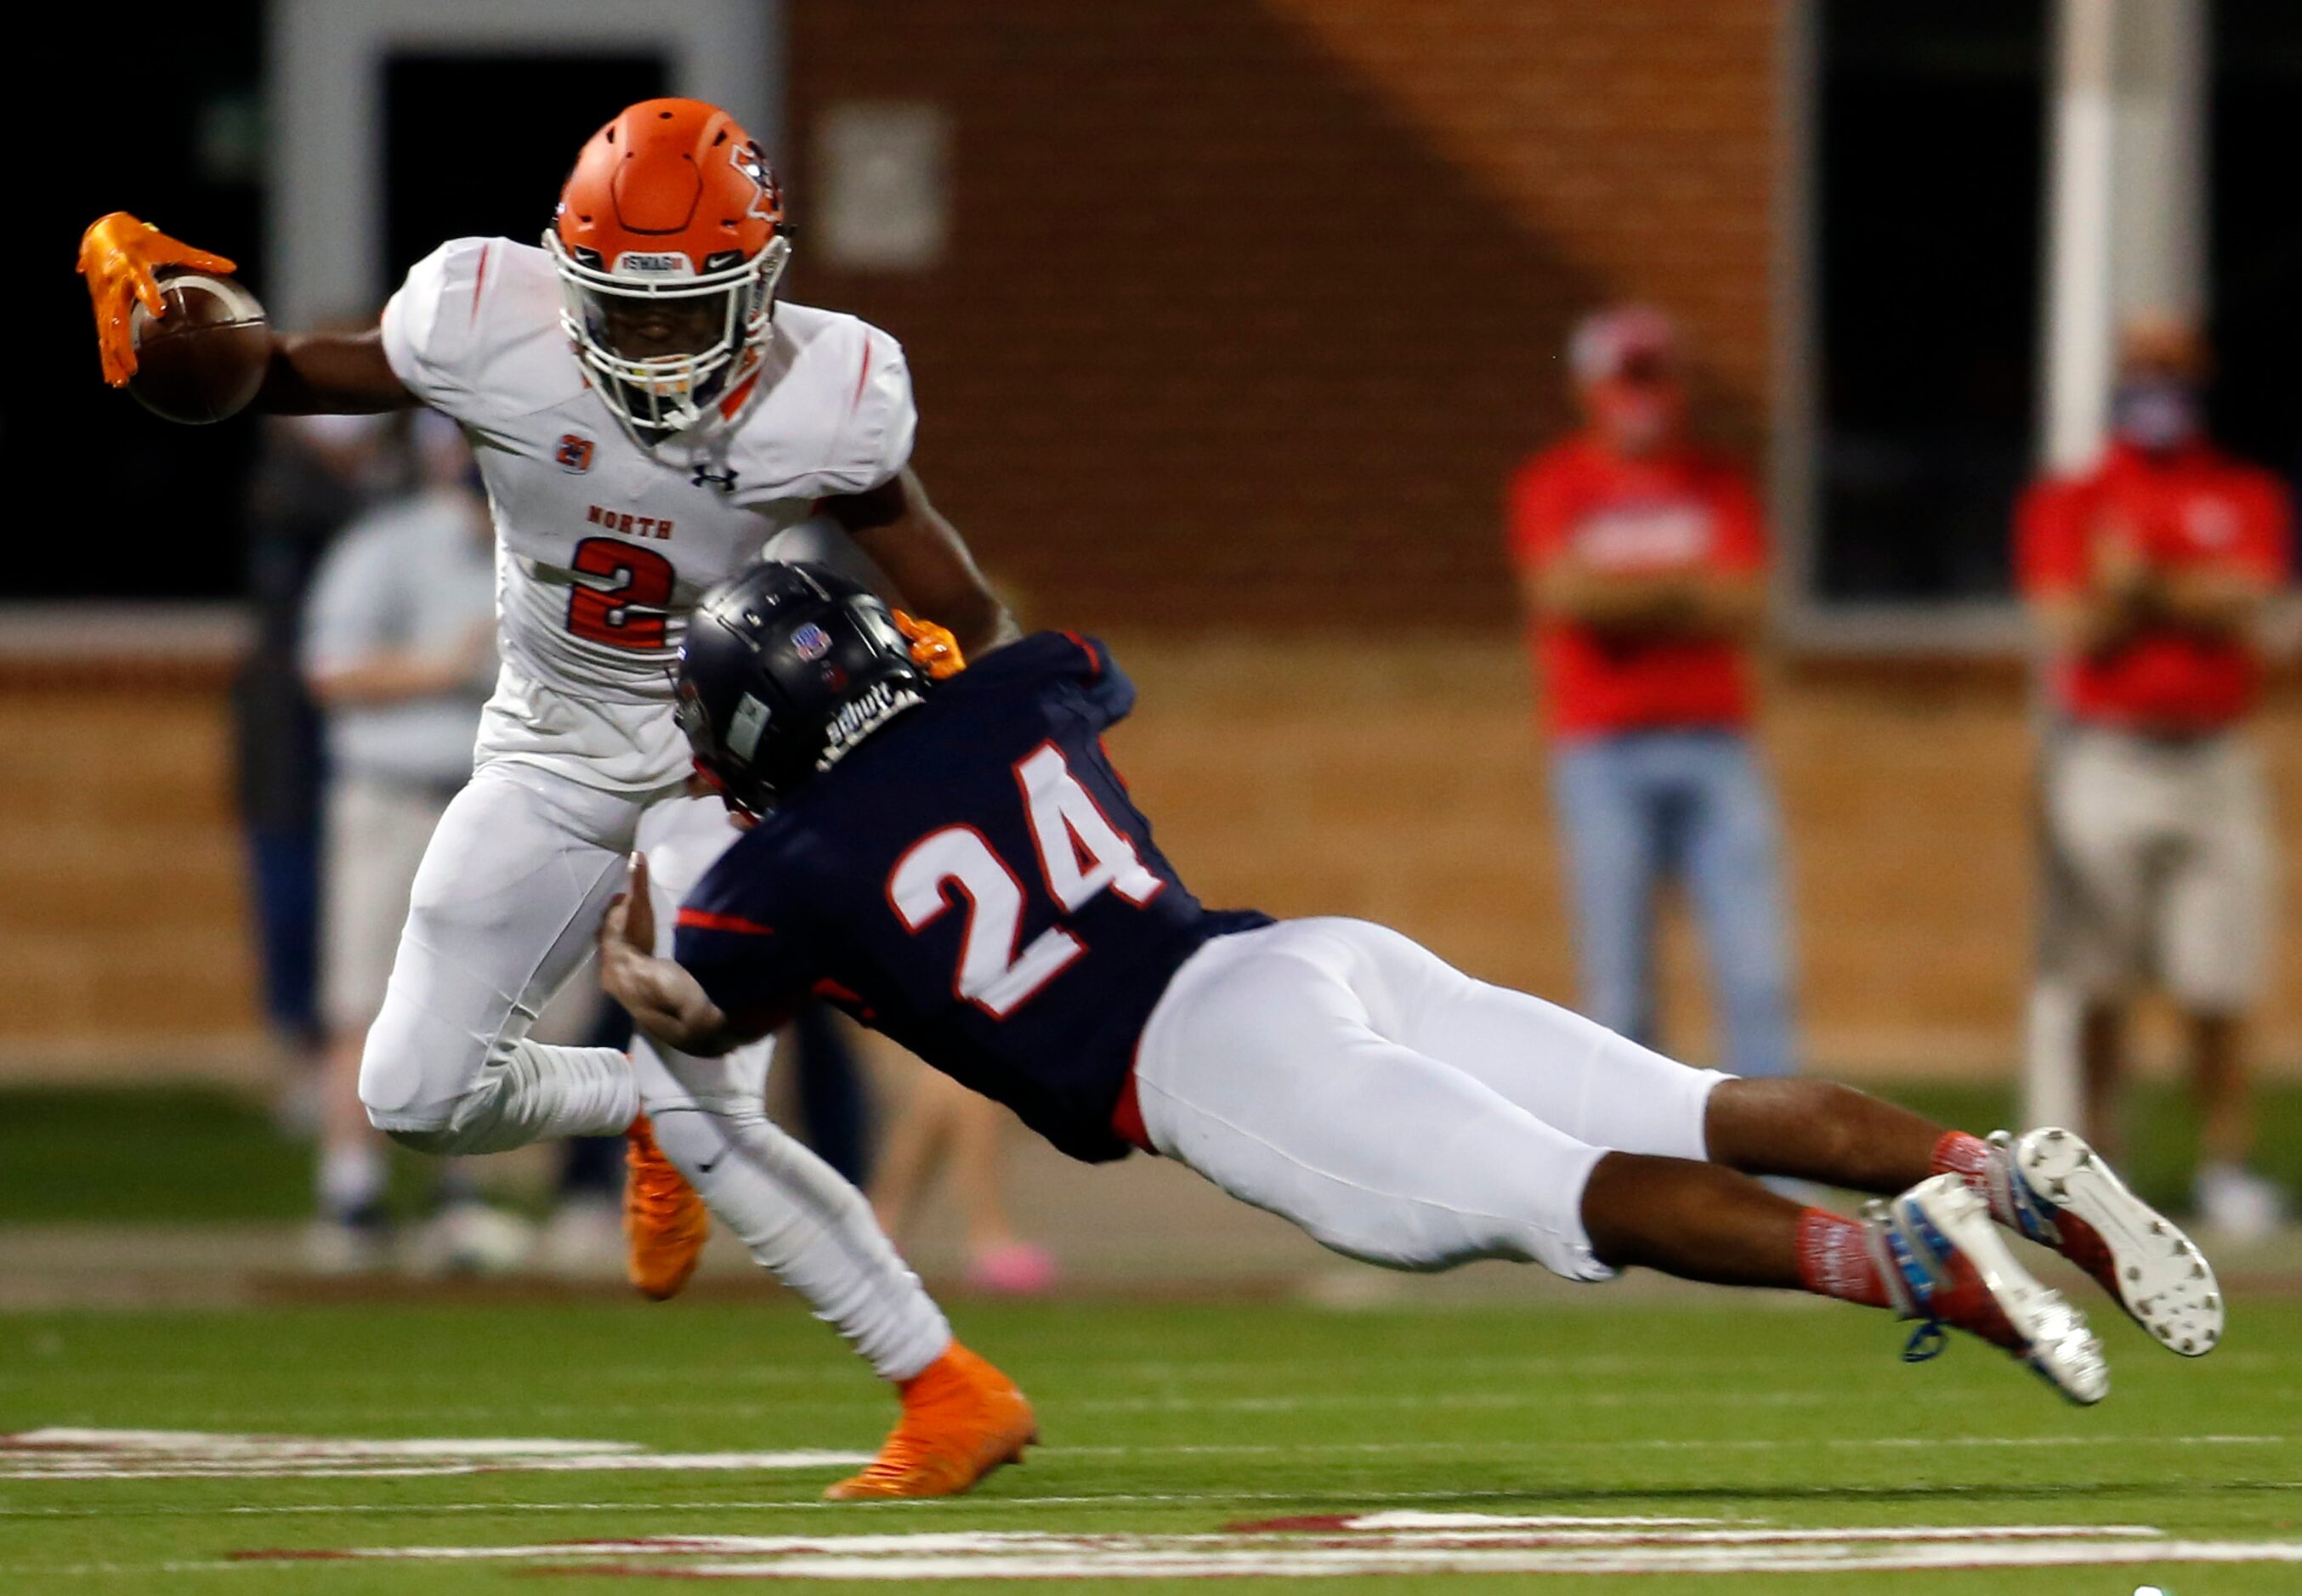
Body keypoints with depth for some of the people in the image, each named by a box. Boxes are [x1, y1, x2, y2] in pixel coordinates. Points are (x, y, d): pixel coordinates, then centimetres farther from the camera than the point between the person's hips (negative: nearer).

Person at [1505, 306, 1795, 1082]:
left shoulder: (1715, 485, 12)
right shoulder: (1553, 486, 3)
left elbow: (1744, 610, -1)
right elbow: (1567, 594, -13)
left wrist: (1625, 596, -10)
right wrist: (1683, 586, -4)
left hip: (1714, 746, 2)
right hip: (1603, 751, -2)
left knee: (1756, 967, -6)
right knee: (1618, 984, -3)